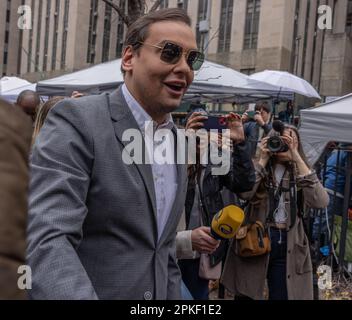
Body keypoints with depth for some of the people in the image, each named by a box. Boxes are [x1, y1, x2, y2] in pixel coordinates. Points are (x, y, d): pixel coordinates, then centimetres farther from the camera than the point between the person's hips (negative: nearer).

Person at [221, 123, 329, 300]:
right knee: (246, 295, 11)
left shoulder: (300, 173, 6)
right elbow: (244, 192, -18)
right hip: (254, 240, -1)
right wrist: (263, 159, -11)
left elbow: (321, 202, -14)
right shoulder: (259, 168, 2)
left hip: (288, 246, 1)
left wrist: (297, 158, -16)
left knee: (282, 295, 10)